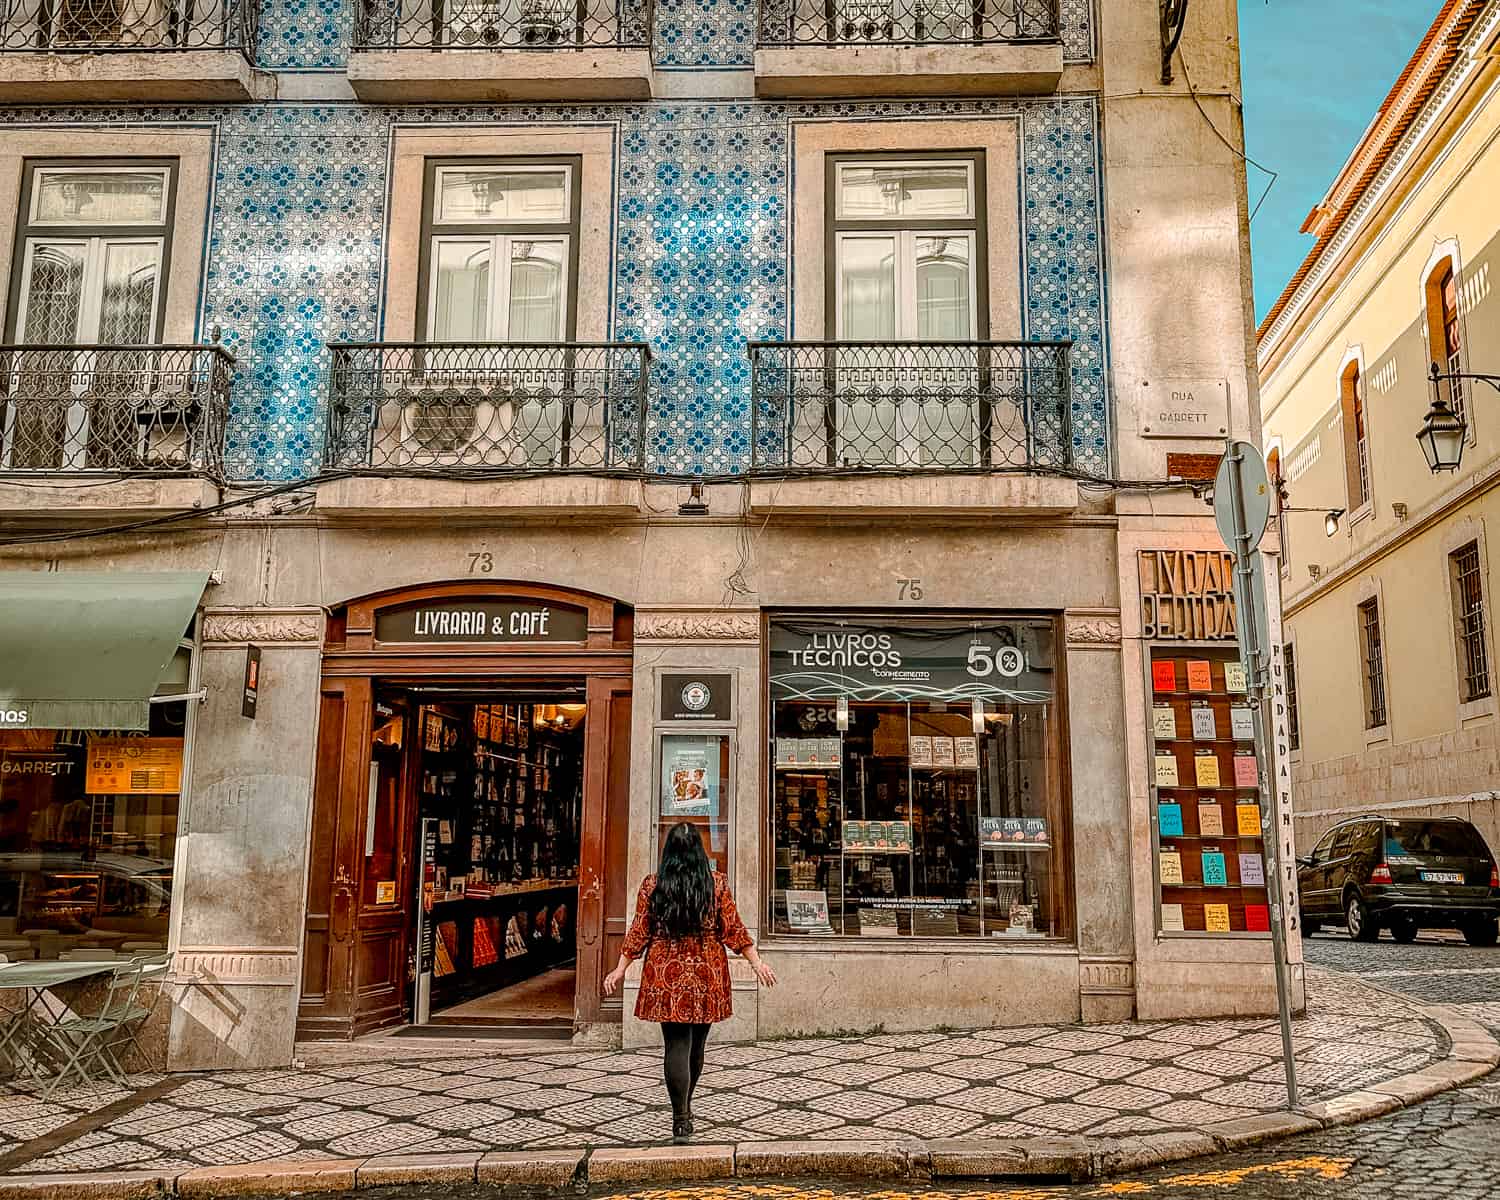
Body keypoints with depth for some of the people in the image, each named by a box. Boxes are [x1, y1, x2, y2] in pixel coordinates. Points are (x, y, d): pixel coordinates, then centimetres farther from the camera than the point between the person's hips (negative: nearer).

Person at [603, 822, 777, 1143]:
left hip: (666, 974, -1)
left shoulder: (652, 885, -1)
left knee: (676, 1045, -2)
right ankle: (685, 1107, 33)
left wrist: (620, 969, 7)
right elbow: (734, 930, -1)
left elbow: (639, 933, 0)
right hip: (707, 975, 1)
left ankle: (681, 1120, -8)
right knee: (696, 1044, 15)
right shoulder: (717, 883, 0)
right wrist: (757, 963, 6)